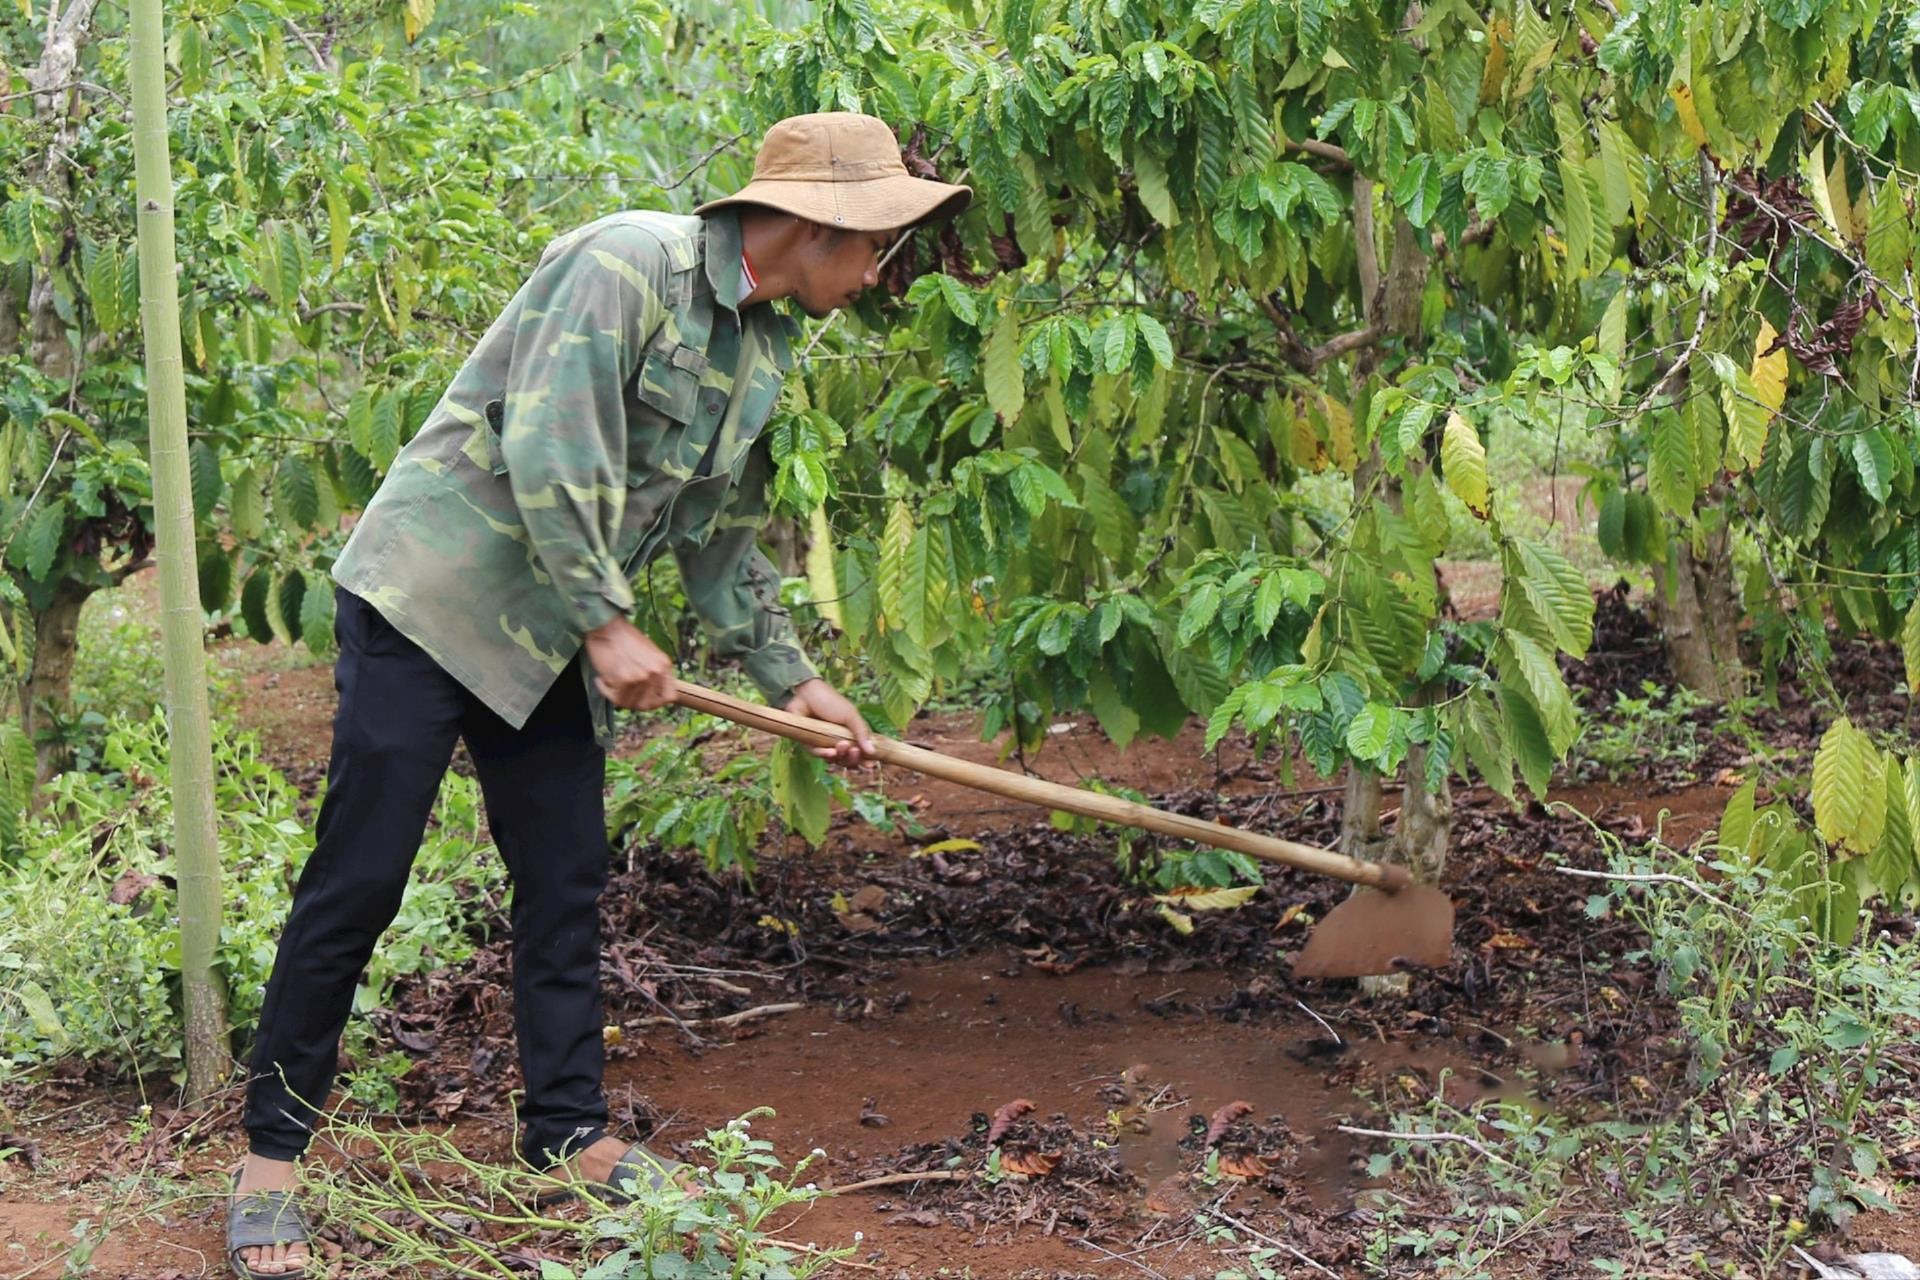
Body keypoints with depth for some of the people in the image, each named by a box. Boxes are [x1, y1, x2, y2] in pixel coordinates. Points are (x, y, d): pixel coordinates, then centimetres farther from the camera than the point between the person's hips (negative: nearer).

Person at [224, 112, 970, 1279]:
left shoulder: (766, 348, 10)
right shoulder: (629, 262, -18)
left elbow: (722, 529, 19)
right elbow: (549, 447, -24)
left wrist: (790, 677, 16)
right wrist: (608, 622, -20)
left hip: (550, 642, 9)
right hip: (430, 599, -8)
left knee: (567, 883, 11)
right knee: (358, 883, -5)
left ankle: (569, 1135, 24)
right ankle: (271, 1158, 7)